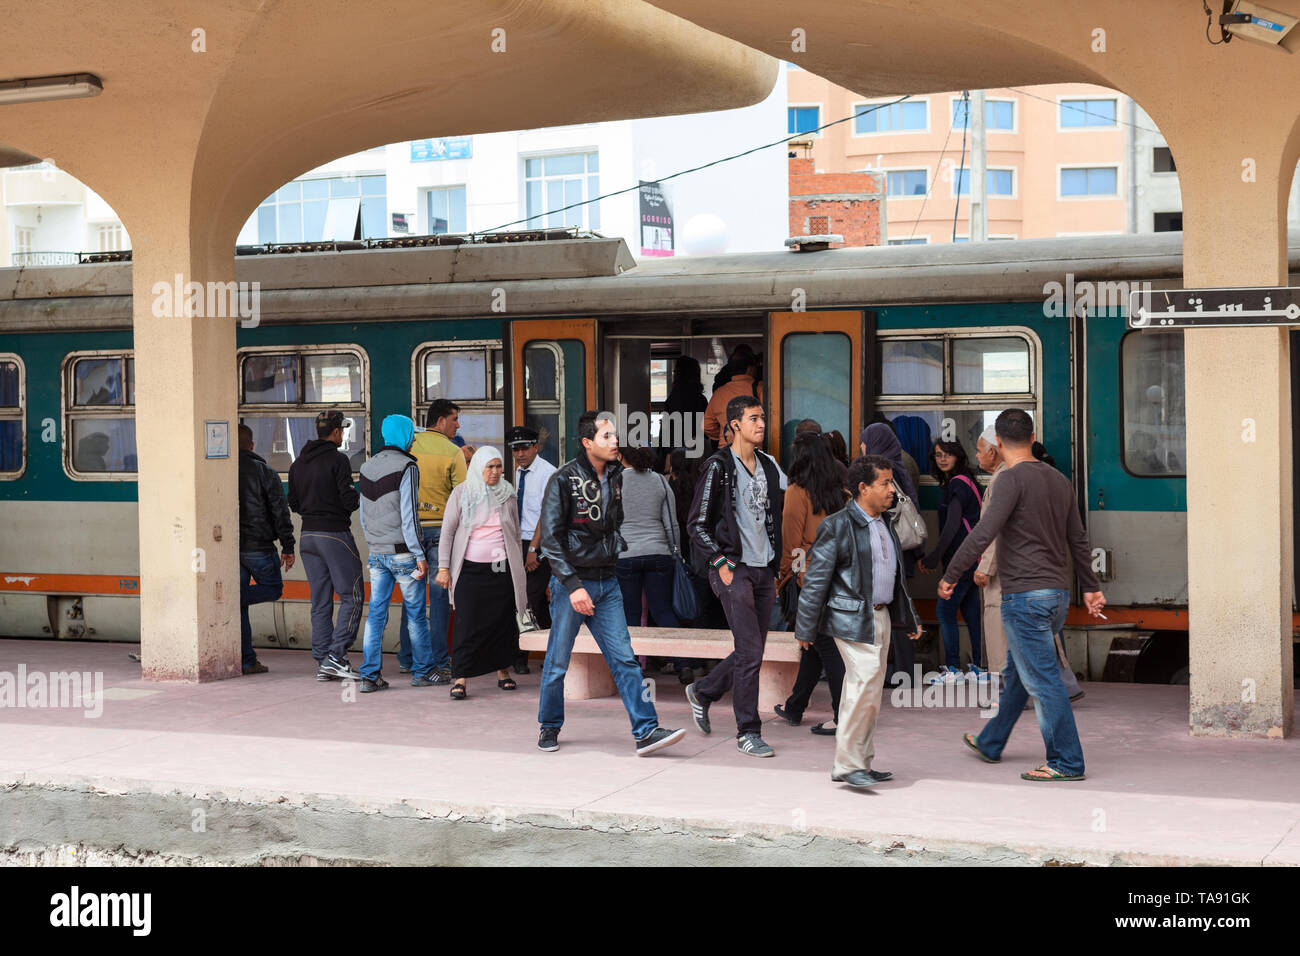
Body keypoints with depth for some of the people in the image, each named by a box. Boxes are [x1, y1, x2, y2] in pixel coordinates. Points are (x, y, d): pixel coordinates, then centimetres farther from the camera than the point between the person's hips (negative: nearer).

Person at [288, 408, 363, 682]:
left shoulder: (298, 463, 11)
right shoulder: (337, 459, -11)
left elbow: (294, 503, 14)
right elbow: (349, 500, -15)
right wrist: (360, 498, 6)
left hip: (308, 536, 7)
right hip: (335, 535, -7)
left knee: (320, 602, 9)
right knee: (352, 597, -3)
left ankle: (323, 662, 7)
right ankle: (336, 656, -12)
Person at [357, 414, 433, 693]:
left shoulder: (367, 467, 10)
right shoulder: (406, 467, -11)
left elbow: (363, 515, 14)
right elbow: (408, 516, -15)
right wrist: (420, 555, -13)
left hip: (377, 553, 6)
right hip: (403, 552, -6)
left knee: (376, 613, 5)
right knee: (416, 613, 5)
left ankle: (370, 675, 1)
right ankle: (423, 671, 12)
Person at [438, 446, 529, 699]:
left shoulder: (508, 494, 7)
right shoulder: (461, 493, 0)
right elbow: (447, 531, 1)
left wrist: (519, 567, 15)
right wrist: (443, 567, -4)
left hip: (502, 567, 2)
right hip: (470, 568, -2)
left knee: (504, 620, 5)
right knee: (466, 622, -8)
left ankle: (503, 671, 20)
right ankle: (460, 679, -7)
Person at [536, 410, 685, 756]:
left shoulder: (618, 476, 8)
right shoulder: (563, 480, -10)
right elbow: (551, 539, -13)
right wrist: (573, 585, -19)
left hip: (607, 583, 5)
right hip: (570, 582, -5)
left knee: (624, 658, -2)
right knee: (558, 661, 5)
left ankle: (646, 731, -6)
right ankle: (549, 727, 22)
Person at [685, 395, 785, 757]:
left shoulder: (768, 467, 14)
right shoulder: (719, 466, -7)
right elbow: (698, 524, -7)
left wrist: (774, 568, 17)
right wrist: (721, 563, -14)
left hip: (763, 570, 7)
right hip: (734, 570, -7)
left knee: (752, 652, 11)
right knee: (750, 651, -10)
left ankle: (702, 692, 33)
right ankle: (748, 732, -2)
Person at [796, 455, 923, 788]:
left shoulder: (886, 525, 15)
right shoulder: (838, 526, -10)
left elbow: (897, 576, 25)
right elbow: (815, 579, -10)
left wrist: (908, 620, 27)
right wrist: (806, 629, -10)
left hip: (881, 616, 8)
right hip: (852, 619, -8)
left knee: (867, 689, 11)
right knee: (866, 684, -16)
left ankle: (859, 763, 18)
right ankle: (848, 763, -9)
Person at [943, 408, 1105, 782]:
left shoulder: (1013, 478, -12)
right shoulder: (1058, 480, 12)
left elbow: (984, 533, -21)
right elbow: (1078, 540, 21)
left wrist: (950, 576, -13)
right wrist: (1091, 586, 30)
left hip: (1025, 596, -9)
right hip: (1058, 594, 9)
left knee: (1043, 681, -4)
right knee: (1015, 673, 20)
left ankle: (1067, 762, -2)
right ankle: (990, 743, 34)